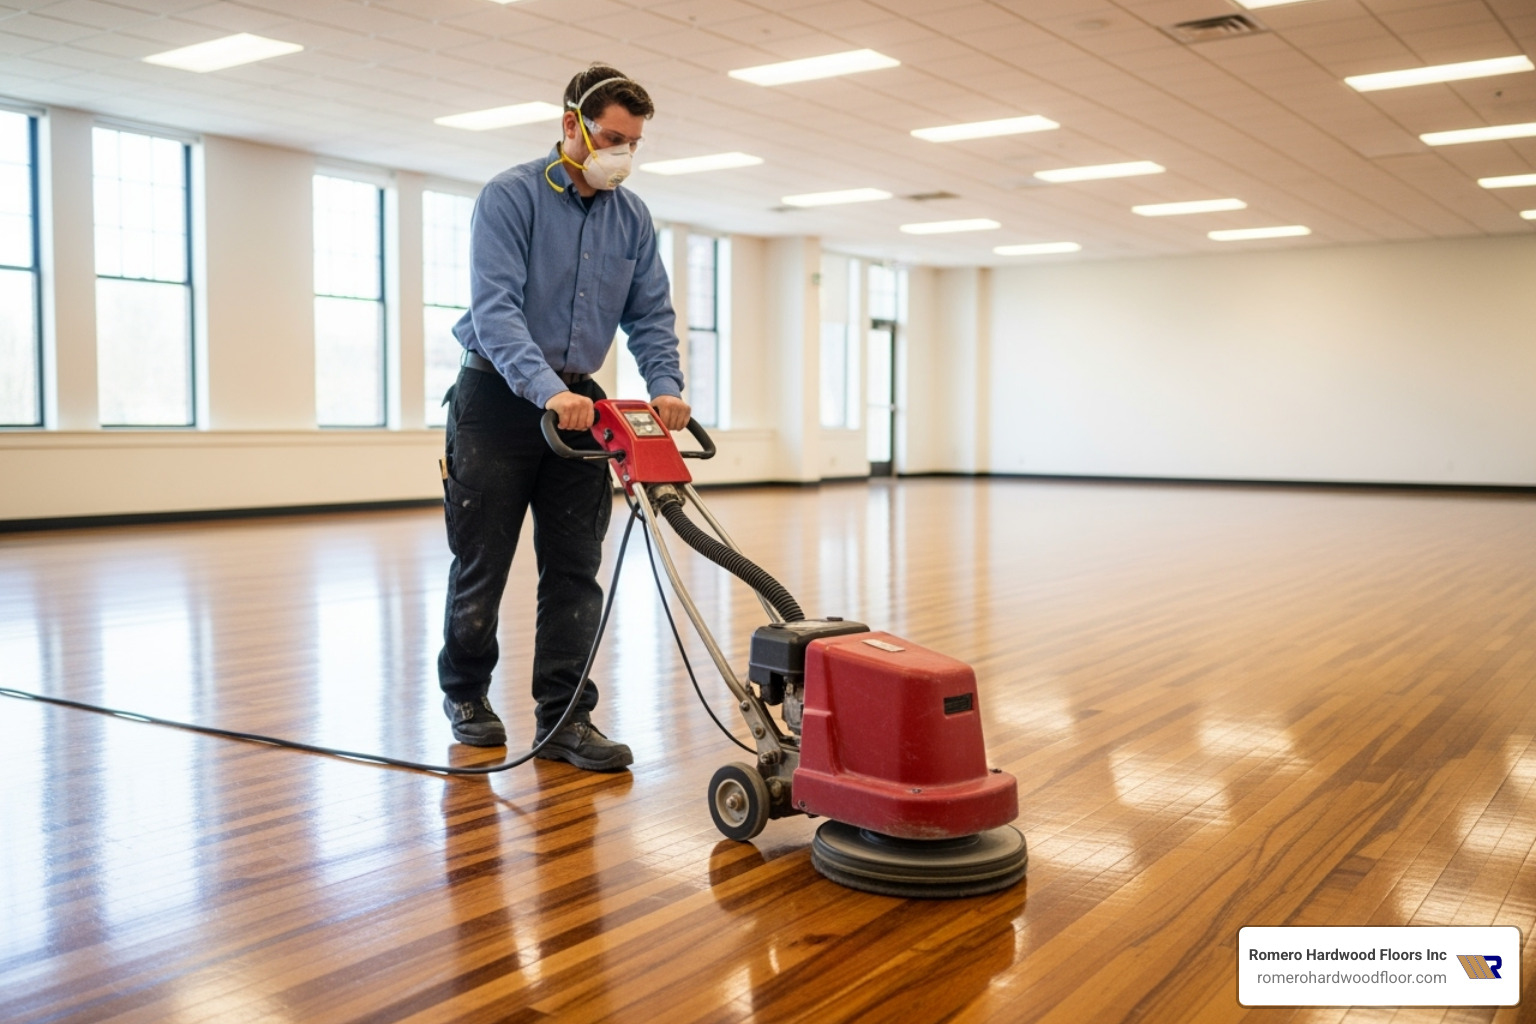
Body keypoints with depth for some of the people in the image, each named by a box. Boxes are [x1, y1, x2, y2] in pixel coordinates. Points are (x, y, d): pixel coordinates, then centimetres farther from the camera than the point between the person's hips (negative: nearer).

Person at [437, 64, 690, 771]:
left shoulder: (632, 217, 6)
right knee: (482, 562, 4)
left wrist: (665, 387, -14)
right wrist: (546, 389, -37)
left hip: (578, 404, 5)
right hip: (498, 396, -5)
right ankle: (465, 693, 25)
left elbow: (650, 315, 5)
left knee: (575, 570, 0)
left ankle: (563, 718, 6)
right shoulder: (510, 196, -12)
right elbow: (495, 307, -23)